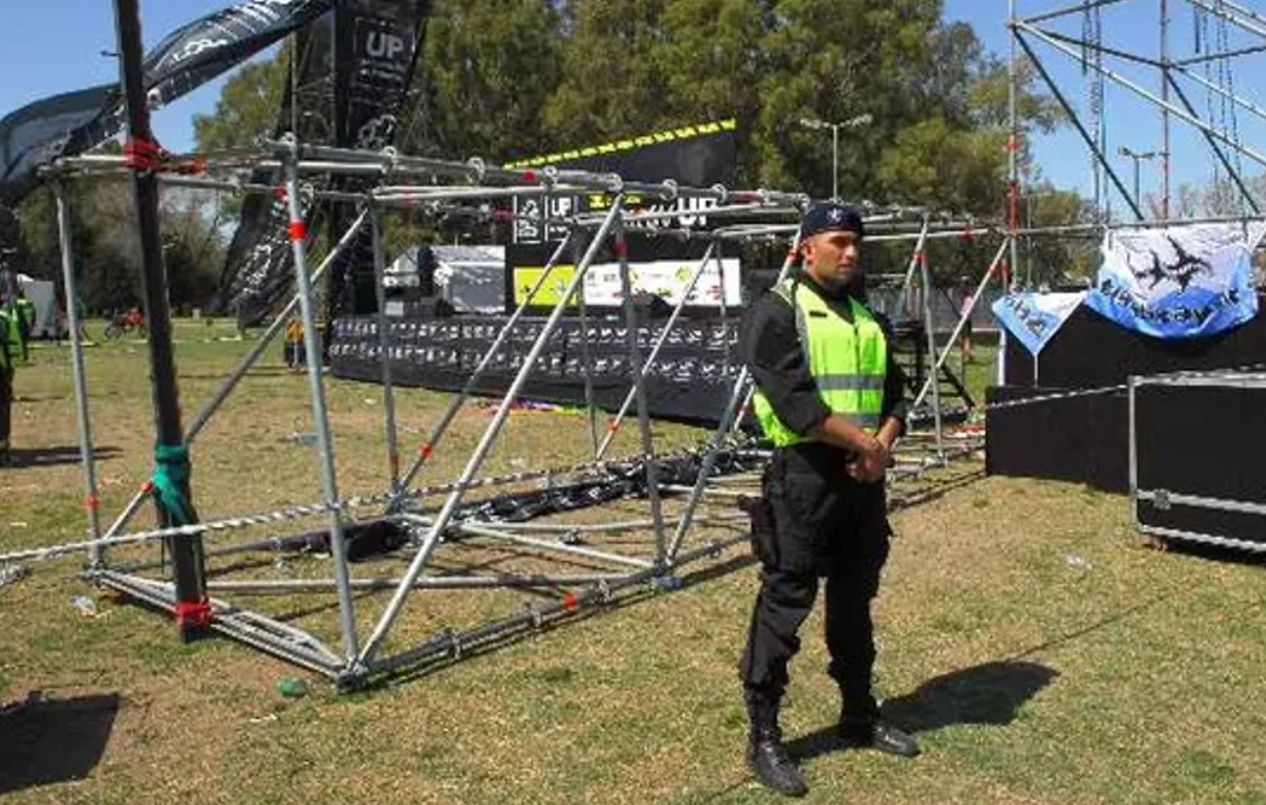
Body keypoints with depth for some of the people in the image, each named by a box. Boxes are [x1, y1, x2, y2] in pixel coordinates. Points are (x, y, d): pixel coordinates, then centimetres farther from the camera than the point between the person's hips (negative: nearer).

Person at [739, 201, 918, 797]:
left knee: (855, 599, 18)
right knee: (785, 602, -4)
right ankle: (763, 737, 7)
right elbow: (793, 399, -19)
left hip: (864, 477, 8)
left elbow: (893, 392, 14)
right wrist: (862, 441, -15)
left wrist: (883, 443, -6)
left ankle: (860, 716, 33)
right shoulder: (777, 312, -7)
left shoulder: (868, 316, 17)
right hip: (804, 475, -7)